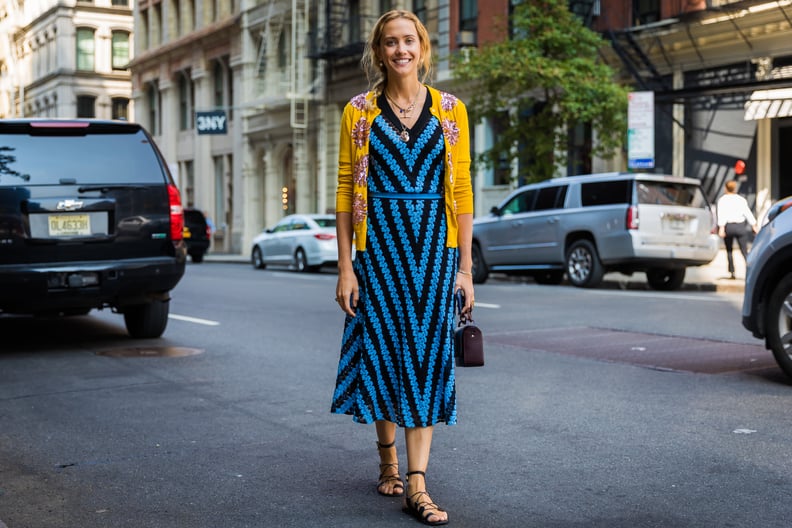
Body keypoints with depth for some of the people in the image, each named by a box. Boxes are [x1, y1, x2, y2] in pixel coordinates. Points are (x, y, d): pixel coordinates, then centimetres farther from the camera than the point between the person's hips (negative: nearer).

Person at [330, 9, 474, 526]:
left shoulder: (450, 111, 4)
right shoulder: (359, 112, 3)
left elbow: (462, 192, 4)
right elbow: (346, 191, 2)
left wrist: (465, 267, 0)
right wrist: (346, 266, -4)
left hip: (434, 247, 0)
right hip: (378, 244, 0)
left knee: (427, 354, -2)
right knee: (382, 348, 5)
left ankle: (417, 484, 0)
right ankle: (389, 461, 25)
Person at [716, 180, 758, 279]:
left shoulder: (722, 199, 2)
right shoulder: (741, 199, 9)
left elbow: (721, 214, -10)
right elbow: (748, 213, 1)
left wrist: (721, 227, -17)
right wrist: (754, 225, 0)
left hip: (728, 226, -1)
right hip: (740, 226, 1)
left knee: (729, 250, 16)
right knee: (744, 251, -1)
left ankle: (731, 273, 11)